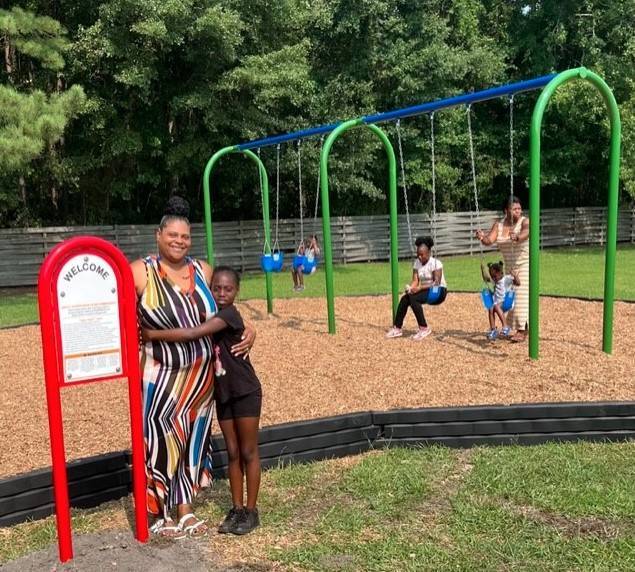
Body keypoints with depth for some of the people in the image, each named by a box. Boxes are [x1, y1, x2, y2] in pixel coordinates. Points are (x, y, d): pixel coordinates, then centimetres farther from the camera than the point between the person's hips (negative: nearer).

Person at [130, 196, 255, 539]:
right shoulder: (140, 272, -9)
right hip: (160, 375, -4)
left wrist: (247, 332, 2)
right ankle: (159, 514, 20)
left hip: (200, 373, 5)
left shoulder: (203, 271, 5)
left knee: (191, 438, 14)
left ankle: (185, 510, 30)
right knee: (161, 440, 1)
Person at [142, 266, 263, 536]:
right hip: (222, 394, 7)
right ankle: (236, 509, 24)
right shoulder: (211, 316, 4)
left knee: (248, 452, 5)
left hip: (245, 392, -7)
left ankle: (251, 511, 16)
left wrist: (152, 334, -29)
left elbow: (192, 334, -33)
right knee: (232, 453, 13)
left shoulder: (229, 314, -21)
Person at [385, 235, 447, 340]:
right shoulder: (417, 263, 4)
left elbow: (436, 283, -23)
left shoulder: (436, 263, -15)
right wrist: (410, 288, -26)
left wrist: (420, 288, -34)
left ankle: (424, 329, -20)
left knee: (413, 298, -28)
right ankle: (397, 328, -10)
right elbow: (415, 280, -2)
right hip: (425, 291, 6)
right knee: (405, 298, -17)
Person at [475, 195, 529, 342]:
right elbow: (489, 240, -13)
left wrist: (517, 237, -60)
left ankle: (522, 330, -10)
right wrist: (482, 237, -37)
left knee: (522, 295, -11)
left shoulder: (525, 221, -16)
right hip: (510, 266, 5)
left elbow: (526, 232, -38)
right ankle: (512, 327, 24)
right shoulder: (498, 224, -2)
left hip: (525, 264, -5)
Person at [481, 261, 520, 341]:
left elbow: (518, 283, -17)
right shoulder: (494, 280, 14)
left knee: (496, 307, -33)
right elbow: (486, 278, 30)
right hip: (497, 303, 7)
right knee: (490, 309, -21)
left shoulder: (507, 278, -7)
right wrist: (483, 270, 17)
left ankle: (505, 326, -32)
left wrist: (515, 276, -34)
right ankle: (493, 330, -16)